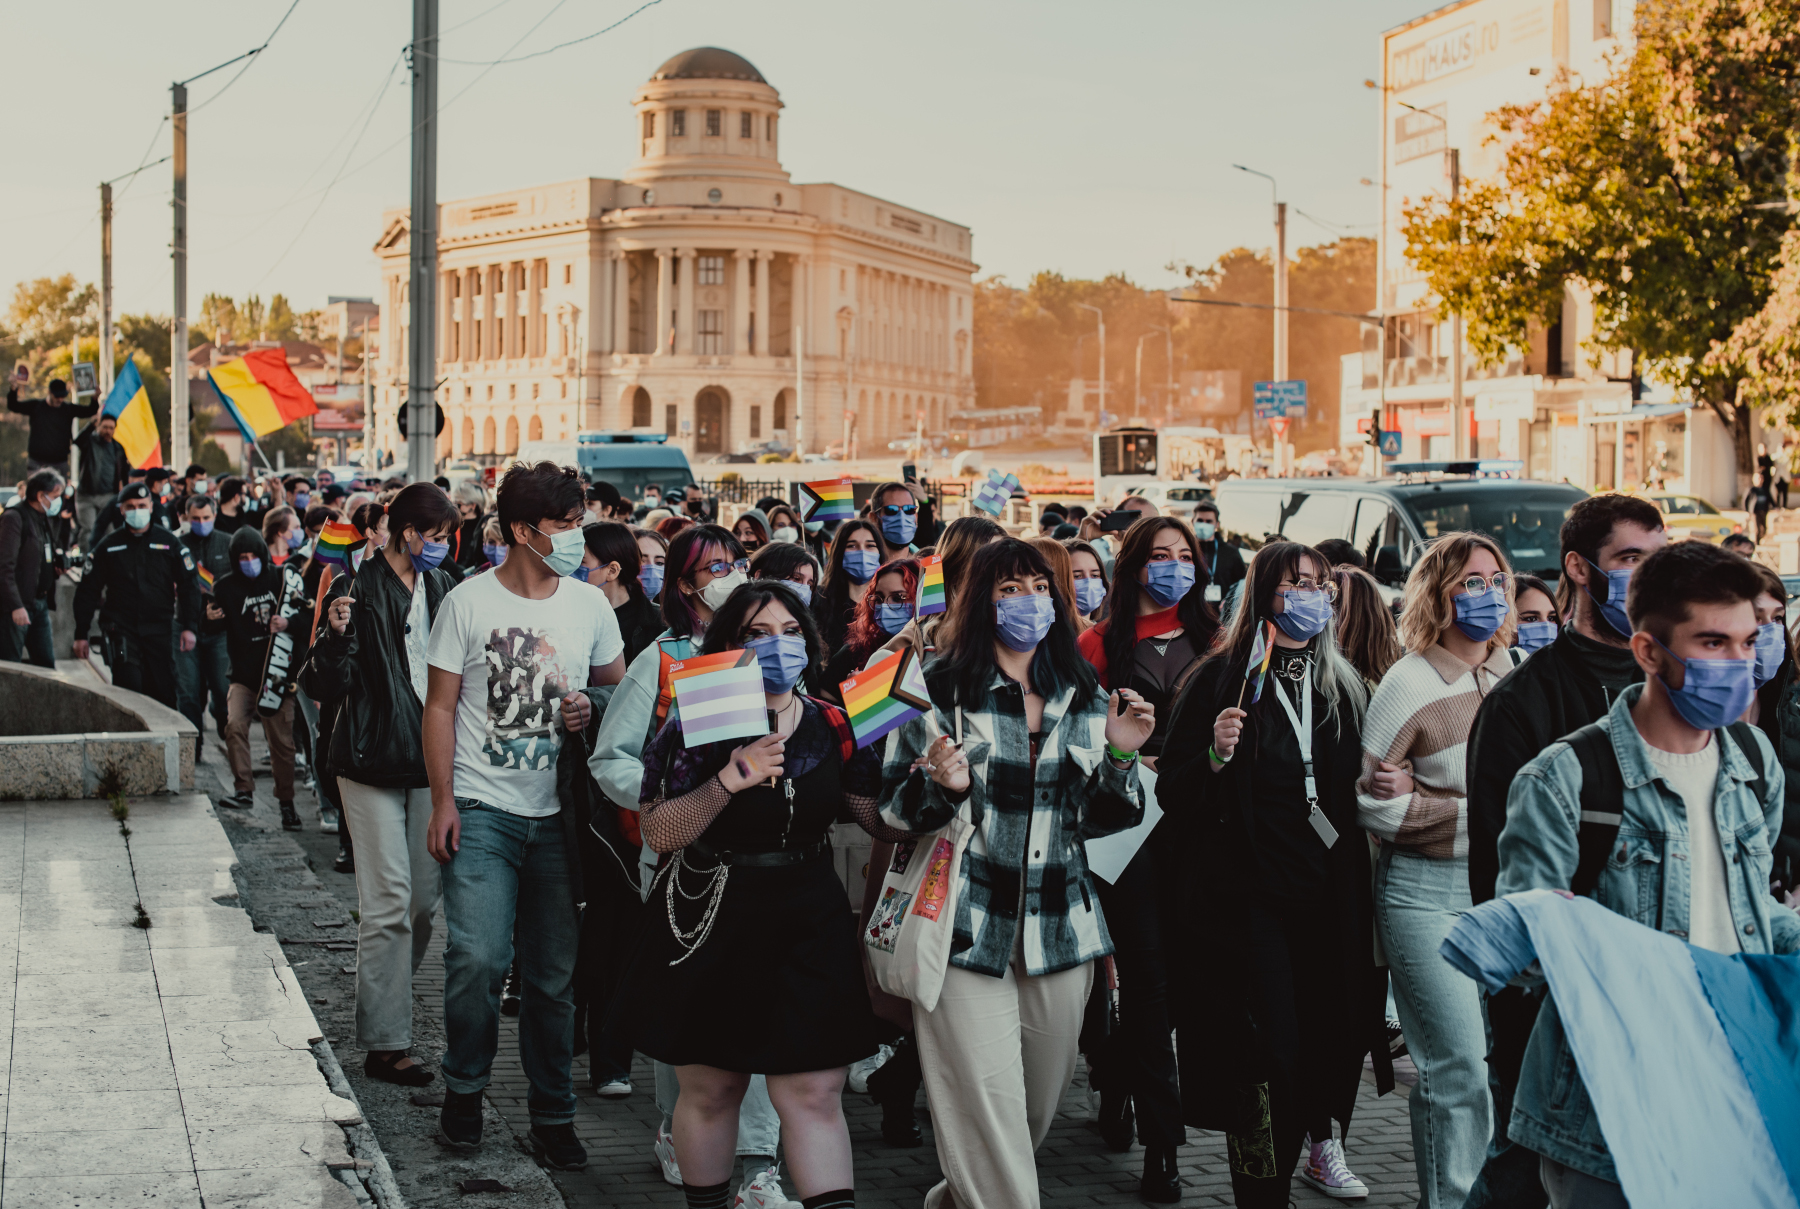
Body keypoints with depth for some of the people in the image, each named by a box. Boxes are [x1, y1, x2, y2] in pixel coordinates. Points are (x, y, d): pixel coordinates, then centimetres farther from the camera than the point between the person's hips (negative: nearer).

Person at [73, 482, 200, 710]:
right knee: (129, 690, -15)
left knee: (163, 693, 0)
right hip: (121, 629, -1)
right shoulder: (108, 546, 7)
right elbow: (88, 591, 10)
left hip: (159, 630, 1)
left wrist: (189, 627, -1)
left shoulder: (169, 542, 7)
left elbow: (189, 585, 8)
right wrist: (81, 634, 6)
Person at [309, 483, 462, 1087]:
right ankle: (384, 1043, -4)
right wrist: (336, 635, -27)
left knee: (427, 895, 8)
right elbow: (327, 686, -10)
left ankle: (388, 998, 28)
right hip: (375, 760, -6)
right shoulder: (358, 589, -8)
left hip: (431, 759, 6)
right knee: (388, 902, -7)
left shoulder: (443, 588, 10)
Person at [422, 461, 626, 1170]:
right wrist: (443, 802, -8)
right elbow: (440, 706, -1)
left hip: (559, 815, 3)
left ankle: (552, 1116, 17)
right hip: (483, 810, -3)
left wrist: (591, 709, -4)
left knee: (554, 972, 7)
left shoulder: (589, 606, 7)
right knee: (478, 958, -14)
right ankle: (464, 1088, 10)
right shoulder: (468, 603, -3)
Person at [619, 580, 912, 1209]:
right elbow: (658, 834, -10)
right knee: (710, 1088, 7)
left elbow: (882, 821, 7)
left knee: (815, 1094, -4)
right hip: (712, 927, -2)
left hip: (809, 926, 2)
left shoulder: (832, 725, 5)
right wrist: (728, 784, -22)